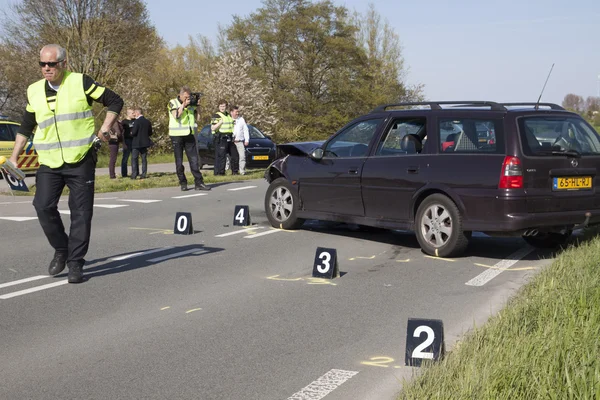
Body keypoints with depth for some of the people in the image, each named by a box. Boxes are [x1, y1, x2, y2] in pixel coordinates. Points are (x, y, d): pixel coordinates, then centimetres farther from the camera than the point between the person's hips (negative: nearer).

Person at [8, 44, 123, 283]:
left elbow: (115, 101, 4)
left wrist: (105, 129, -7)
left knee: (81, 212, -2)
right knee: (43, 206, -11)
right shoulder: (34, 91, 9)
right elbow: (26, 128, 19)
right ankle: (61, 250, 12)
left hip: (81, 161, -3)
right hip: (49, 163, 3)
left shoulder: (81, 83, -3)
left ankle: (75, 263, 9)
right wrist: (13, 158, 14)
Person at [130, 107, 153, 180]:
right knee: (144, 159, 9)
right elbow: (150, 133, 10)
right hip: (145, 143, 6)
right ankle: (144, 174, 5)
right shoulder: (147, 121, 6)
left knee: (134, 159, 1)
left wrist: (131, 133, 3)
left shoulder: (137, 121, -14)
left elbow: (133, 132, -19)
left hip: (137, 143, -6)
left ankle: (134, 174, -4)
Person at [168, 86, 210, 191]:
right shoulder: (173, 103, -1)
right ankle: (183, 183, 12)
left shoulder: (190, 103, 11)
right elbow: (176, 115, -16)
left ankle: (199, 183, -1)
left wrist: (196, 106, 1)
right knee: (179, 161, 3)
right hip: (177, 135, -3)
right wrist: (184, 105, -15)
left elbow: (196, 116, 15)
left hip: (189, 134, 3)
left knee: (194, 159, -1)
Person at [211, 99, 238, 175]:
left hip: (229, 138, 8)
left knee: (234, 154, 10)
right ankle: (219, 172, -7)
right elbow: (213, 128, -13)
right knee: (221, 156, -11)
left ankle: (234, 171, 20)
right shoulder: (216, 116, -5)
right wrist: (220, 122, -21)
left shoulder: (229, 115, 18)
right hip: (220, 139, -8)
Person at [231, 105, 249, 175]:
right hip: (231, 141, -1)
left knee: (242, 156, -9)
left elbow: (245, 130, 13)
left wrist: (247, 140, 5)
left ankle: (242, 171, -9)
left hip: (240, 141, 1)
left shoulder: (241, 119, 13)